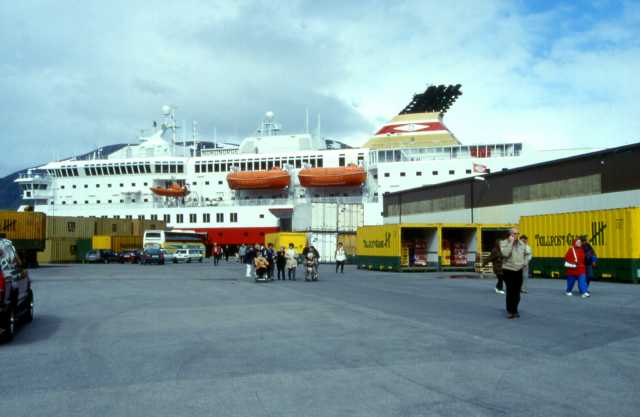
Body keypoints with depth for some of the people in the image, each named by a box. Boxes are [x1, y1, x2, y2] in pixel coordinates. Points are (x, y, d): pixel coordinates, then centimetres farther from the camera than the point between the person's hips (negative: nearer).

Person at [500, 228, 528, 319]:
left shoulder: (521, 243, 9)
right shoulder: (504, 243, -8)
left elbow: (524, 254, 22)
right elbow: (505, 253, -25)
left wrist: (523, 263, 10)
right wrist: (511, 242, -20)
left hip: (519, 270, 5)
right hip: (508, 270, -5)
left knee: (517, 292, 8)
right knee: (510, 292, -5)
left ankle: (515, 310, 20)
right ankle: (509, 311, 6)